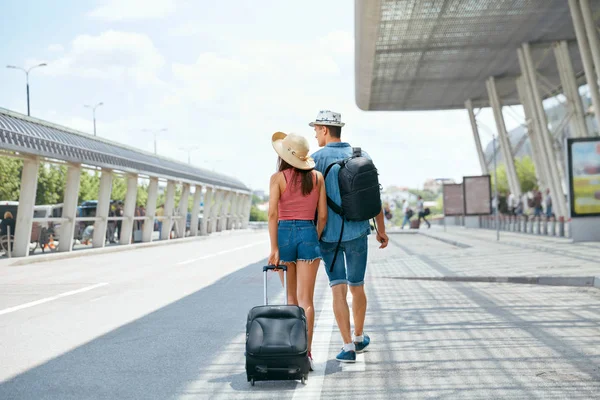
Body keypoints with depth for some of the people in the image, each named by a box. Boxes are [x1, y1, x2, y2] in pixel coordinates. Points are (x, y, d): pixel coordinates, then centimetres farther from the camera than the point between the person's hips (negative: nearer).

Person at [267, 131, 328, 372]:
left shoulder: (278, 178, -3)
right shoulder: (317, 177, 5)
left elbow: (273, 214, -11)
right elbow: (322, 215, 3)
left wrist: (274, 248, -10)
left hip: (284, 234, 0)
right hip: (308, 234, 1)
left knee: (291, 297, 15)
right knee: (305, 299, -1)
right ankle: (306, 352, -9)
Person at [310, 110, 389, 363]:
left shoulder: (317, 158, -7)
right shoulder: (362, 156, 3)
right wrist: (381, 229, 14)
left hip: (328, 234, -3)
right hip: (357, 232, 3)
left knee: (338, 289, 1)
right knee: (357, 287, 16)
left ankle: (348, 347, -3)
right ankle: (359, 338, 32)